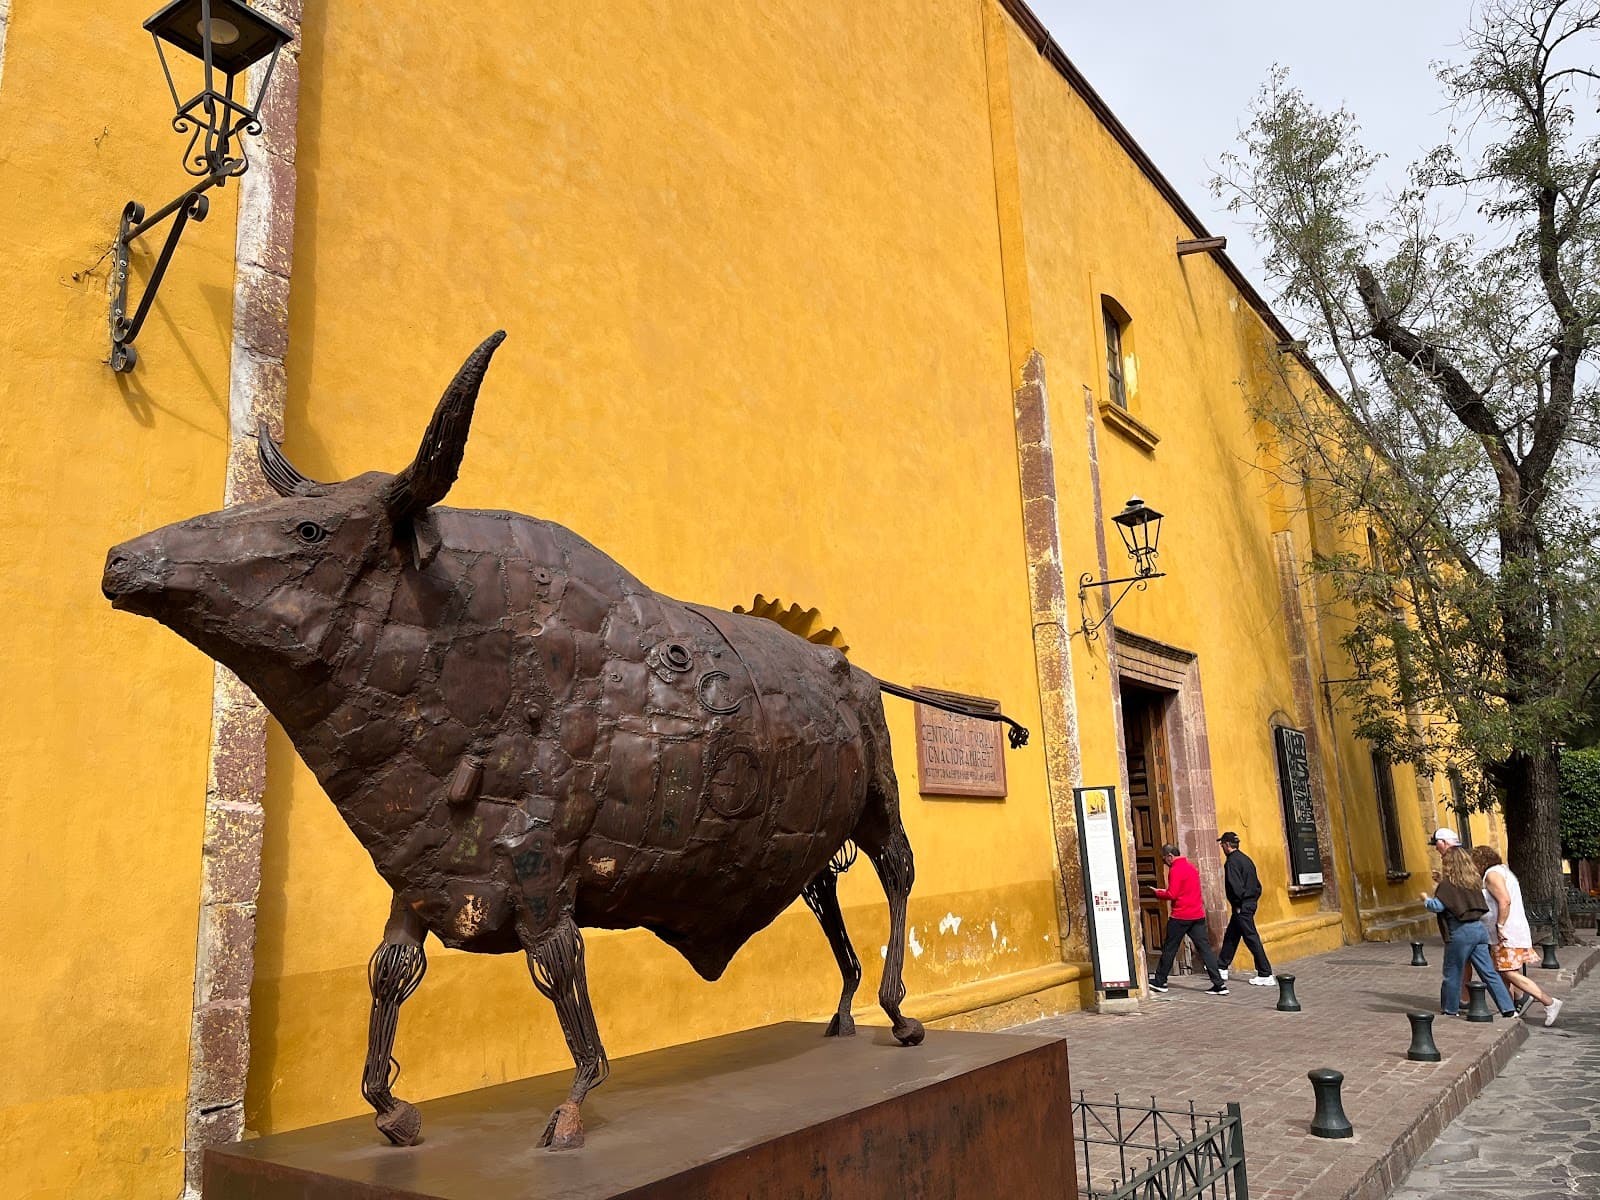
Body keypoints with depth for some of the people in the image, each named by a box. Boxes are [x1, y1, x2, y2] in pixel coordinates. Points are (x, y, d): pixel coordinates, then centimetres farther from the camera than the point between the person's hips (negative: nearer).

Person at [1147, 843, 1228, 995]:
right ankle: (1219, 984, -4)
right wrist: (1166, 891, 14)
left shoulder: (1175, 870, -13)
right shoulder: (1190, 866, 15)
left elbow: (1172, 895, -17)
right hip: (1198, 914, 8)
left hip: (1181, 916, -7)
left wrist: (1159, 892, 0)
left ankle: (1159, 982, 15)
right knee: (1205, 948, 3)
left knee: (1169, 949, 5)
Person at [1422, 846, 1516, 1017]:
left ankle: (1451, 1010, 17)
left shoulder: (1448, 883, -12)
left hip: (1461, 932, -7)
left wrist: (1426, 899, 3)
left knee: (1452, 974, 7)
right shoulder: (1473, 880, 9)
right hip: (1479, 928, 7)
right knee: (1489, 973, 10)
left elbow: (1437, 906, -16)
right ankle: (1508, 1009, 6)